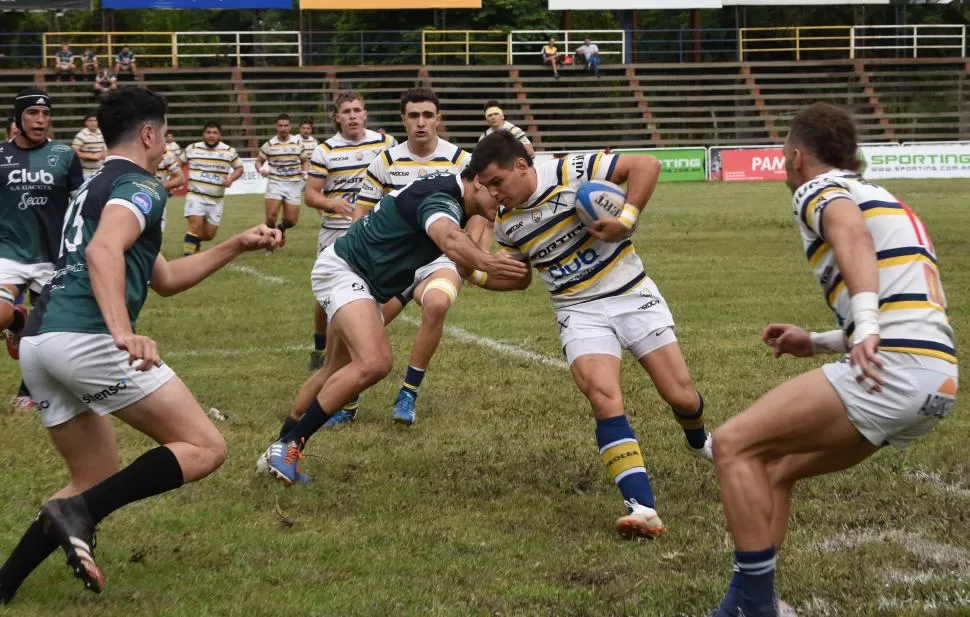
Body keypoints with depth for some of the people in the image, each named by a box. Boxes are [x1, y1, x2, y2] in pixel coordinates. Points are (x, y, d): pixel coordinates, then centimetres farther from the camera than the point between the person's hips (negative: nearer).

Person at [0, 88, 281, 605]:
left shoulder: (94, 189, 30)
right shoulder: (140, 185, 0)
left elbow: (164, 279, 37)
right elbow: (104, 252, -22)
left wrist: (237, 246, 38)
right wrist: (122, 331, -36)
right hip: (86, 337, -9)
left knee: (97, 481, 20)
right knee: (204, 448, -6)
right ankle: (77, 513, -21)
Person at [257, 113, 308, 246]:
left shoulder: (298, 143, 4)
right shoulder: (269, 145, 1)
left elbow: (304, 161, 17)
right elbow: (259, 161, 13)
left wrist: (304, 171, -3)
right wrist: (261, 169, -9)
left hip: (294, 184, 1)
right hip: (275, 183, -1)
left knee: (292, 220, -2)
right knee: (271, 216, -15)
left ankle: (281, 228, 34)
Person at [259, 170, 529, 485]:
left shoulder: (452, 195, 4)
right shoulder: (441, 199, -26)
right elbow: (449, 239, -50)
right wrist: (486, 262, -69)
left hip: (366, 284, 11)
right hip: (342, 269, -11)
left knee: (334, 373, 18)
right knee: (374, 363, -27)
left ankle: (278, 453, 32)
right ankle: (287, 446, -20)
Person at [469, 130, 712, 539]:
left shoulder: (571, 174, -16)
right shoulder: (506, 225, 1)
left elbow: (646, 165, -16)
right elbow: (518, 277, 17)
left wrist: (627, 219, -24)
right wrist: (474, 273, 0)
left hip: (632, 295, -3)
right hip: (580, 313, 3)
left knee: (681, 396, -1)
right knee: (604, 397, -23)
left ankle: (699, 442, 39)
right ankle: (642, 509, -29)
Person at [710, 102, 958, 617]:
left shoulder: (818, 188, 3)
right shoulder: (882, 199, 29)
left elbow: (853, 233, -22)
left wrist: (865, 323, -35)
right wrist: (818, 343, 38)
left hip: (893, 370, -9)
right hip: (938, 380, 9)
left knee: (734, 444, -6)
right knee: (776, 469, 19)